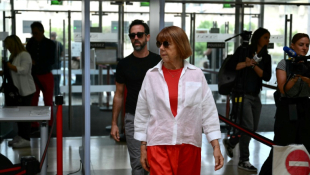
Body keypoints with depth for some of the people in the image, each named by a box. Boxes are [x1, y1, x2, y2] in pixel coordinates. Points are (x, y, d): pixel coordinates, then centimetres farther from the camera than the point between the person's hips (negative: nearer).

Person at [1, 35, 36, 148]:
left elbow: (24, 70, -22)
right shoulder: (14, 56, 16)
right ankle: (20, 136, 23)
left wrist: (10, 66, -18)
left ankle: (26, 139, -2)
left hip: (26, 90, -9)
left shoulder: (24, 55, -12)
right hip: (17, 90, 9)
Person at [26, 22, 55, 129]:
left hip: (46, 76, -2)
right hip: (33, 77, 2)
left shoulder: (50, 44, -6)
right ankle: (34, 125, 12)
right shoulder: (30, 43, 1)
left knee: (48, 102, 7)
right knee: (33, 102, 3)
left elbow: (51, 61, -13)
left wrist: (36, 63, -22)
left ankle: (49, 126, 16)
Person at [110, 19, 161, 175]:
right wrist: (114, 123, 2)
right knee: (137, 162, 2)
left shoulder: (158, 62, -1)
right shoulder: (124, 64, 1)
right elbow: (119, 95, 6)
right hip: (133, 118, 0)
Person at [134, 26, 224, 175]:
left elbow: (209, 112, 1)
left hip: (189, 145, 1)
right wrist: (143, 147, 6)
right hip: (159, 146, -1)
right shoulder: (151, 75, 1)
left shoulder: (196, 75, 0)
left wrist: (216, 147, -2)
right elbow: (142, 114, 6)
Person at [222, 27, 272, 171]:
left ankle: (230, 143, 37)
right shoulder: (243, 50, -2)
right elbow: (231, 65, -13)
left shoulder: (266, 57, 10)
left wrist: (254, 65, -14)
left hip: (255, 96, 7)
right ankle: (243, 161, 0)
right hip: (241, 94, -6)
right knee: (247, 127, -11)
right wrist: (247, 63, -15)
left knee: (253, 128, 12)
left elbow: (267, 77, -3)